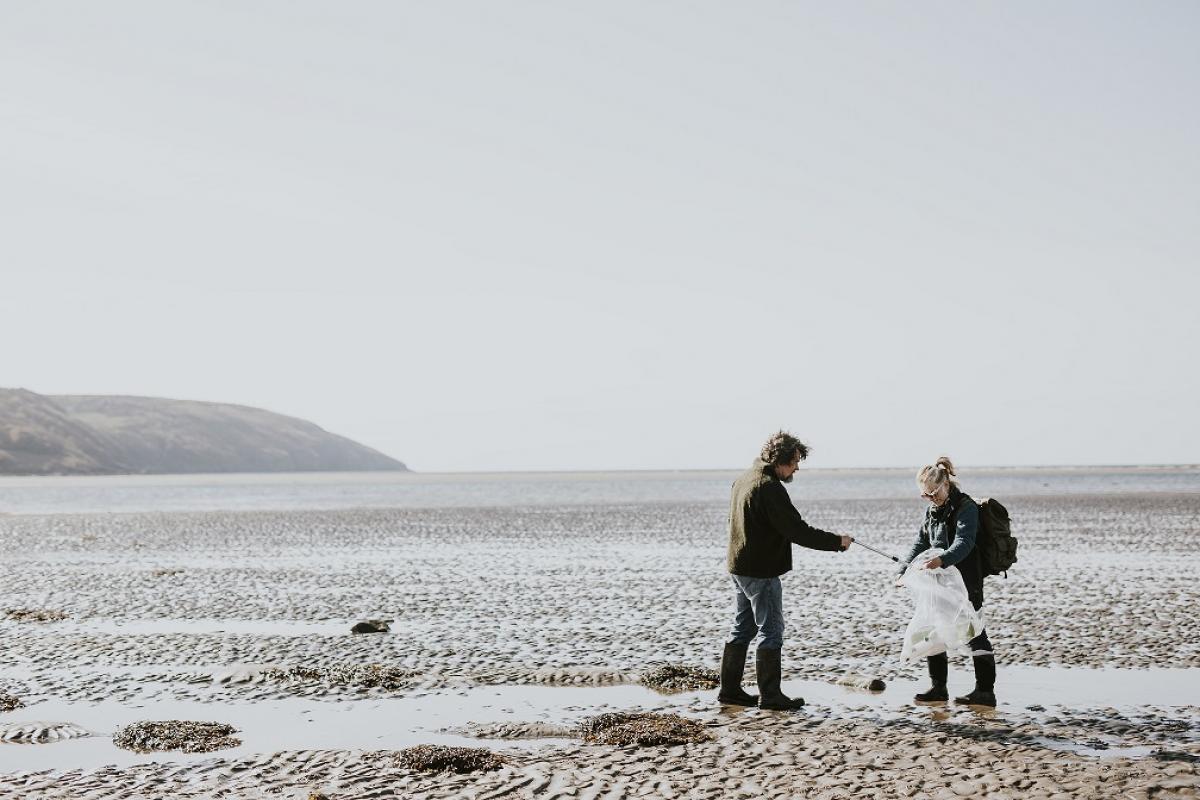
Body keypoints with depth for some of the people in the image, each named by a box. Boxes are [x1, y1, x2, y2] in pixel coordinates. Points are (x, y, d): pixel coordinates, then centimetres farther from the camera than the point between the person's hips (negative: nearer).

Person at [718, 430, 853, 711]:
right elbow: (797, 530, -21)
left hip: (739, 568, 10)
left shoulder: (744, 479, 11)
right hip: (761, 571, -10)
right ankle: (770, 695, 1)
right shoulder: (770, 488, -20)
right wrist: (837, 541, -13)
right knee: (771, 631, -2)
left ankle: (730, 689, 19)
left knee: (742, 629, 15)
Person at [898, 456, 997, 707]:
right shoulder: (932, 510, 12)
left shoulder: (965, 507, -14)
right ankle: (938, 688, 17)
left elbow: (964, 543, -28)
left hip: (966, 582, -9)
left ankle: (986, 691, -1)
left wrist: (942, 560, -46)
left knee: (973, 632, -6)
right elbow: (921, 543, 14)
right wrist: (904, 571, 1)